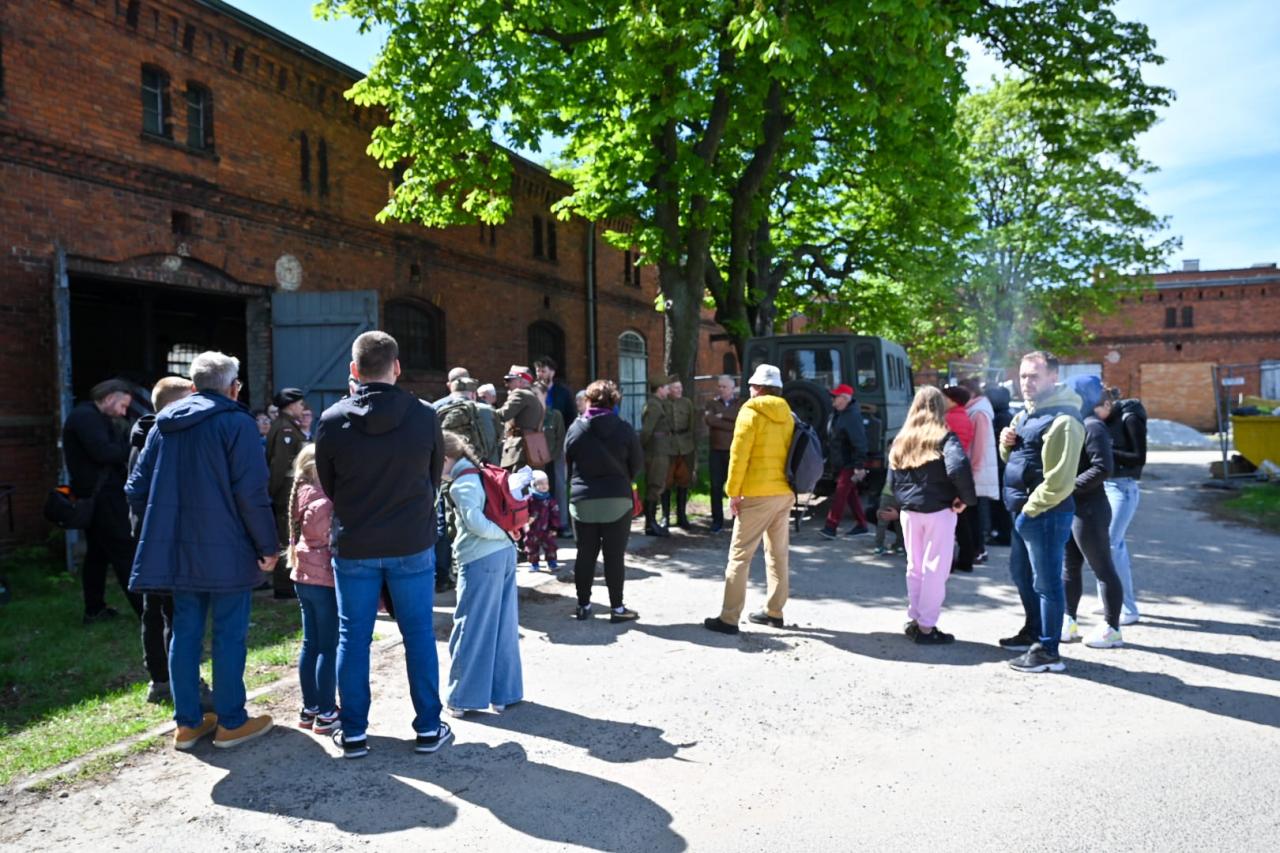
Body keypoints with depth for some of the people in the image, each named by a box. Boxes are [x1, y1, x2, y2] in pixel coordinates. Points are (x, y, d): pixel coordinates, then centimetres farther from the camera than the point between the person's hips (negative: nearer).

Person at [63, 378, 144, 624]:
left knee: (97, 553, 14)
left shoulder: (96, 418, 20)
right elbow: (103, 452, -23)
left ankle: (94, 610, 22)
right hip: (102, 496, -10)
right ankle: (146, 610, -6)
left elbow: (116, 448, 11)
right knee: (125, 553, -8)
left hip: (96, 496, 10)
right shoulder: (86, 416, -13)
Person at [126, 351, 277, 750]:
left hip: (177, 551, 6)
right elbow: (252, 493, -16)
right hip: (227, 552, -6)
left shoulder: (164, 425, 11)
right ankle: (231, 722, 11)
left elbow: (137, 490, 12)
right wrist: (268, 545, -9)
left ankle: (187, 722, 21)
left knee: (185, 633, 13)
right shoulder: (236, 422, -9)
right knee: (230, 634, 3)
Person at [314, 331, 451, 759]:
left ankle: (353, 732, 20)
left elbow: (327, 486, 3)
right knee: (419, 633, 10)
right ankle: (428, 728, 18)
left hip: (353, 547, 0)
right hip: (412, 545, 0)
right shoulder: (425, 416, -9)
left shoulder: (332, 421, -9)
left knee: (353, 637, 11)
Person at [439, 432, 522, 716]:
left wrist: (503, 533, -7)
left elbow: (476, 523, -22)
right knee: (503, 627, 12)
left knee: (471, 630, 3)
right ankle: (504, 693, 21)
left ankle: (464, 698, 13)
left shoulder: (460, 485, -12)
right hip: (505, 554, 8)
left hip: (480, 561, -8)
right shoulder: (482, 473, 11)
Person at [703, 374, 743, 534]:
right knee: (716, 486, 2)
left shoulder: (741, 404, 6)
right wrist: (732, 423, -11)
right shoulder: (712, 403, 8)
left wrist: (722, 416, -13)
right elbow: (708, 419, -12)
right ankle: (717, 520, 10)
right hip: (716, 450, 1)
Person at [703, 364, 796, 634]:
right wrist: (790, 487, 18)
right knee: (778, 554, 15)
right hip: (785, 493, 7)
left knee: (740, 555, -3)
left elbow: (739, 455, -12)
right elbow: (791, 454, 14)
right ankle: (774, 611, 22)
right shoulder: (788, 416, 11)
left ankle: (729, 618, -4)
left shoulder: (751, 412, -7)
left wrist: (733, 492, -8)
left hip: (757, 495, -7)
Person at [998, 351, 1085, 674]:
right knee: (1021, 573, 21)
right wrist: (1006, 444, 2)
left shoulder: (1062, 420, -18)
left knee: (1046, 580, -3)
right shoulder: (1026, 414, 13)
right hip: (1024, 511, 10)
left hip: (1045, 513, -10)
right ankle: (1033, 631, 38)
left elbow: (1059, 481, -23)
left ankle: (1048, 651, 6)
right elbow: (1014, 459, 24)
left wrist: (1029, 509, -18)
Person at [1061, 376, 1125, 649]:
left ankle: (1112, 629, 12)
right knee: (1069, 567, 14)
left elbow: (1103, 468, -22)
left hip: (1089, 510, -9)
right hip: (1071, 509, 9)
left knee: (1102, 569, 2)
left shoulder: (1092, 426, -13)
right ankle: (1069, 622, 24)